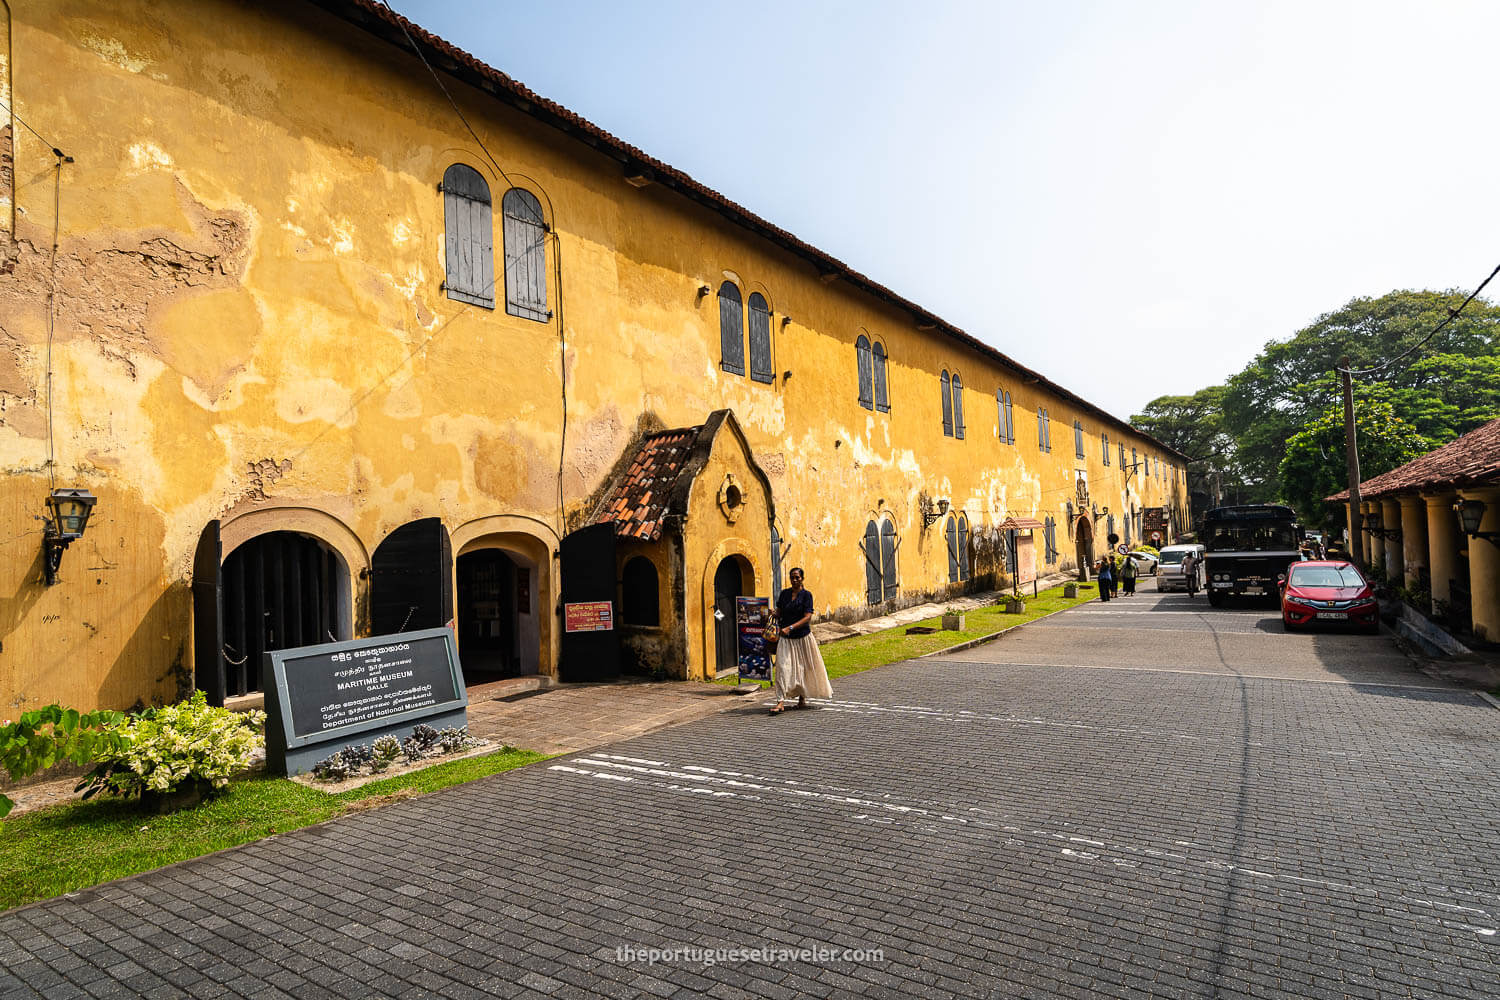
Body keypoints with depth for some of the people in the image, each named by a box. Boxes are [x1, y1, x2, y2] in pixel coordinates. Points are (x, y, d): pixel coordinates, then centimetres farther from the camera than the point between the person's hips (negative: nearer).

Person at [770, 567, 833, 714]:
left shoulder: (806, 594, -6)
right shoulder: (784, 593, 6)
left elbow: (807, 617, -14)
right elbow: (778, 613, 13)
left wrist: (790, 627, -23)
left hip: (802, 636, -2)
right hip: (785, 638, 2)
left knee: (804, 668, 9)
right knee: (783, 667, -10)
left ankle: (802, 699, 28)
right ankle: (781, 702, -13)